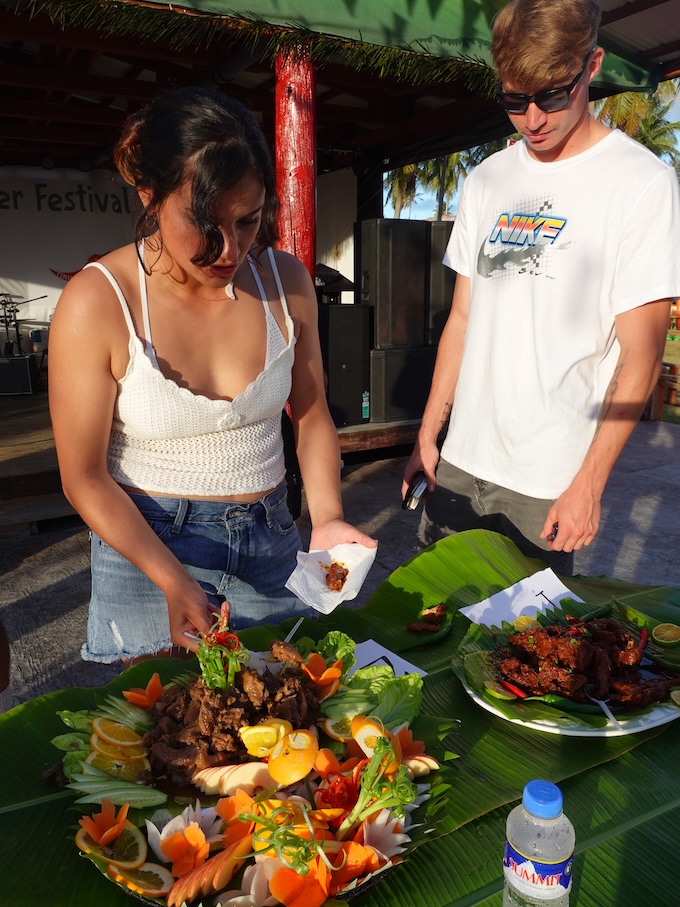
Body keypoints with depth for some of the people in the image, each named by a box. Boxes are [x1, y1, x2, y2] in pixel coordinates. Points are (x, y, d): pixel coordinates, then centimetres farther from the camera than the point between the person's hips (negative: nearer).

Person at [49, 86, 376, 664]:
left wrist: (326, 517, -12)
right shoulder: (97, 302, -17)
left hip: (270, 544, 4)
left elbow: (312, 415, 4)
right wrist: (174, 582, -23)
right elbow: (85, 477, -13)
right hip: (147, 547, -3)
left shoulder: (286, 281, -6)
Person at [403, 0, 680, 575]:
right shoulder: (486, 181, 9)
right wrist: (427, 434, 8)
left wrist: (589, 484, -13)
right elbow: (463, 318, 10)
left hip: (548, 482, -4)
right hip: (458, 460, 5)